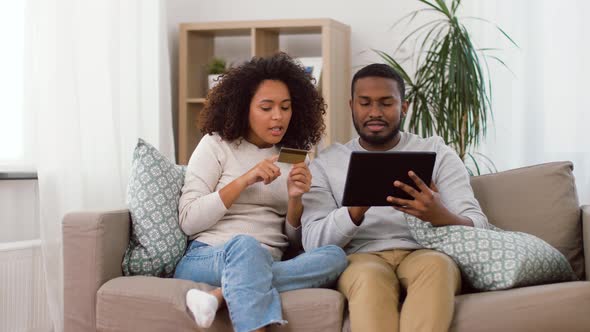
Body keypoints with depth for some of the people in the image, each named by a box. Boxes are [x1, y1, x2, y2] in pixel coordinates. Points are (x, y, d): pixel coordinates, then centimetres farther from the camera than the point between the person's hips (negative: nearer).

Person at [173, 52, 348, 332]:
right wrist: (244, 181, -13)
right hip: (206, 258, -4)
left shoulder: (294, 159, 15)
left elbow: (295, 242, 12)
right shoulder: (216, 144, 5)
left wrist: (295, 199, -8)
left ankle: (222, 296, -35)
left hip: (266, 265, 4)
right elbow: (188, 221, -5)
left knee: (334, 256, -26)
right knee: (245, 245, -38)